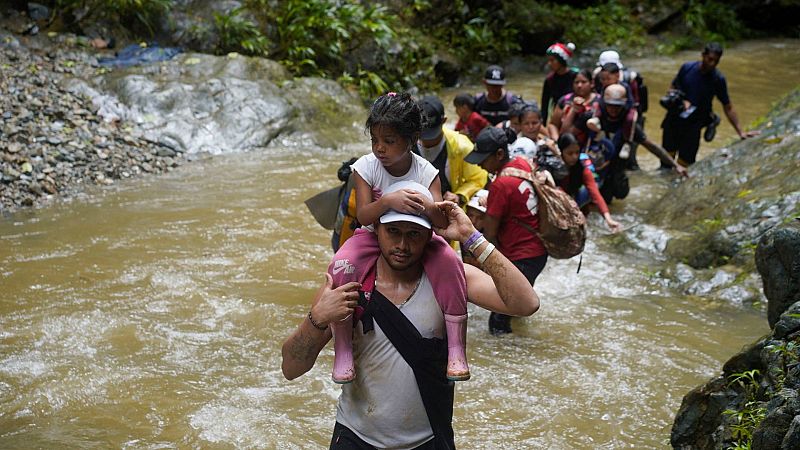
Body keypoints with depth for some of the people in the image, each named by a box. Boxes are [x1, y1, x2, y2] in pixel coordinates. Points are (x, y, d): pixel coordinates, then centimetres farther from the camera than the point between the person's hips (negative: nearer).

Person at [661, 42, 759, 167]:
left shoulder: (718, 79, -9)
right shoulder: (687, 68, -5)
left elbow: (728, 107, -3)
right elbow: (672, 88, 6)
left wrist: (740, 132, -6)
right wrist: (682, 101, -15)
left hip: (693, 125, -1)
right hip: (674, 119, 2)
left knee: (685, 162, -5)